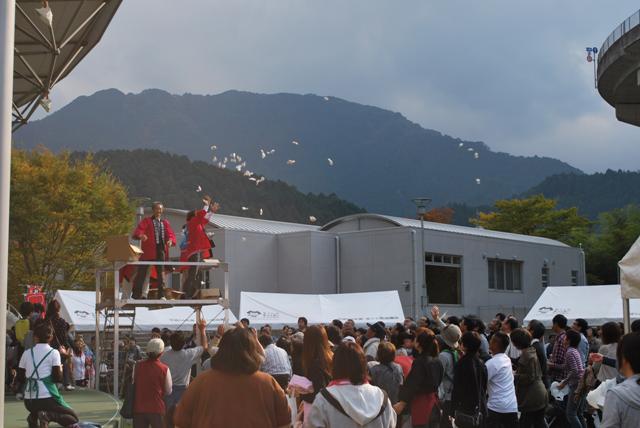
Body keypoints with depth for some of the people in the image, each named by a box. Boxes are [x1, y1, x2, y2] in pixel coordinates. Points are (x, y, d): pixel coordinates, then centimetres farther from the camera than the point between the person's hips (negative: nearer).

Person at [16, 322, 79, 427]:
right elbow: (57, 378, -10)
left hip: (29, 401, 5)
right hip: (47, 398, -5)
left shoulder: (26, 353, 7)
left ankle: (34, 417, 3)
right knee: (73, 417, 12)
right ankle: (48, 416, -16)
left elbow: (20, 378, 8)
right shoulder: (53, 352, -4)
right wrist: (60, 369, 10)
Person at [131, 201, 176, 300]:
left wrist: (170, 240, -14)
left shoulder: (165, 223, 18)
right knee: (141, 273, 0)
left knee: (161, 273, 3)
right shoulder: (146, 221, 7)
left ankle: (161, 295, 7)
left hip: (161, 250, 3)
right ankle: (136, 295, 6)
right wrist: (140, 235, -31)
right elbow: (136, 232, -6)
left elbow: (171, 235, 10)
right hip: (148, 250, -3)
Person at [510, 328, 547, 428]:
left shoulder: (527, 355, -19)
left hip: (532, 398, -10)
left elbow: (529, 377, -21)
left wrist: (513, 377, -14)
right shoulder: (532, 351, 10)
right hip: (540, 395, 10)